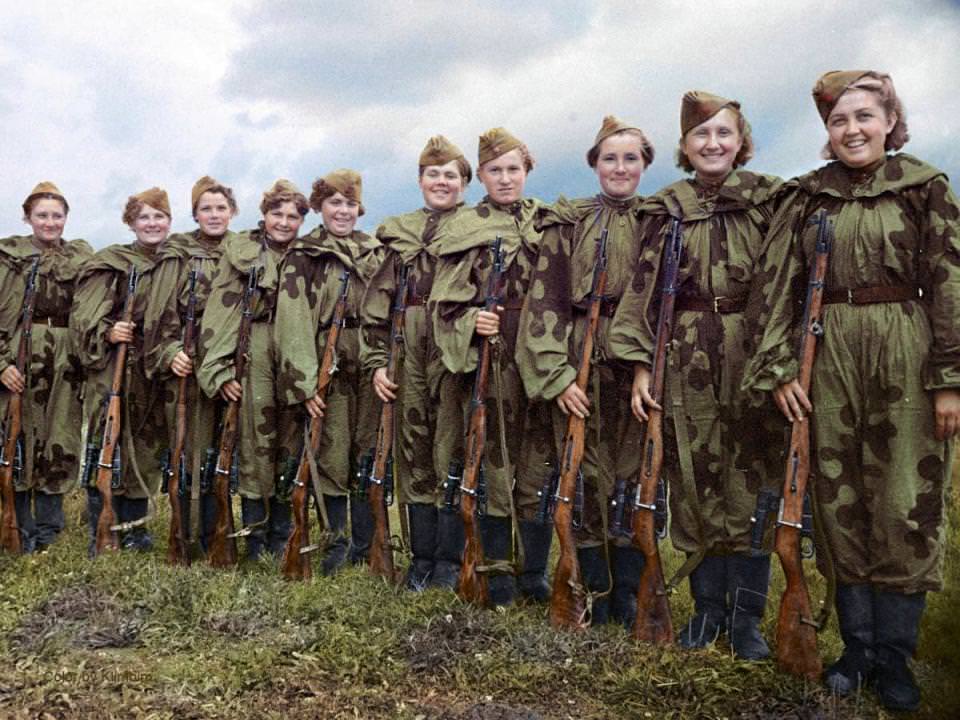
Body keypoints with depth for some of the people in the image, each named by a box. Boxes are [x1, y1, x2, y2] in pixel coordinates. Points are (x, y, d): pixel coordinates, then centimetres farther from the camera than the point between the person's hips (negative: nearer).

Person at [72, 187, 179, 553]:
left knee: (145, 451, 9)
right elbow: (84, 316, -8)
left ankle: (134, 530, 22)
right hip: (113, 372, -4)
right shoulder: (110, 263, -3)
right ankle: (100, 537, 10)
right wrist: (108, 332, -24)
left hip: (157, 374, 4)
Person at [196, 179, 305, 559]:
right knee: (256, 443, -2)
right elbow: (219, 310, -3)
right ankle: (256, 542, 8)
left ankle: (283, 541, 17)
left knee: (291, 445, 5)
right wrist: (220, 367, -10)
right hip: (254, 356, -3)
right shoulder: (241, 251, 4)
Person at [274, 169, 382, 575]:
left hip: (371, 370, 3)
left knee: (368, 456, 6)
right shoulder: (304, 255, 2)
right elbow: (292, 319, -7)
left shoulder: (376, 253, 14)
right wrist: (304, 381, -15)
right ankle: (337, 542, 14)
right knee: (332, 457, 0)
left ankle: (365, 544, 17)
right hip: (328, 370, -3)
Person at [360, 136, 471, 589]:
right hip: (408, 353, 4)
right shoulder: (397, 233, 15)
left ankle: (449, 561, 8)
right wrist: (377, 360, 4)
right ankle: (422, 558, 17)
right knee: (414, 451, 6)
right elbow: (377, 302, 12)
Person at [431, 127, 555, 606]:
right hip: (488, 357, -2)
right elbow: (445, 303, 3)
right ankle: (497, 573, 16)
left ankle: (535, 573, 19)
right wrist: (471, 321, -16)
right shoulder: (462, 229, 5)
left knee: (540, 463, 5)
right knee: (493, 462, 2)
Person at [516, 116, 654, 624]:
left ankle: (628, 593, 18)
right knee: (586, 479, 1)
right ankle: (594, 593, 16)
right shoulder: (568, 224, 6)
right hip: (582, 367, -1)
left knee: (635, 477, 5)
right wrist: (556, 373, -12)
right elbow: (545, 301, -2)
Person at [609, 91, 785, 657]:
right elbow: (645, 290, 4)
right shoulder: (666, 210, 7)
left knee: (751, 482, 2)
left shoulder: (772, 200, 4)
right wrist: (641, 364, -3)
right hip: (686, 363, 1)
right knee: (696, 482, 6)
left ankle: (747, 615, 15)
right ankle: (708, 605, 21)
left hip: (752, 357, -1)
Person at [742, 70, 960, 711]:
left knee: (907, 505, 1)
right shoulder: (806, 197, 9)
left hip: (905, 356, -1)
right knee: (841, 502, 6)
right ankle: (857, 648, 21)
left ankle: (894, 656, 16)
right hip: (828, 358, 2)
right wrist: (778, 367, -4)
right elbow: (777, 285, 5)